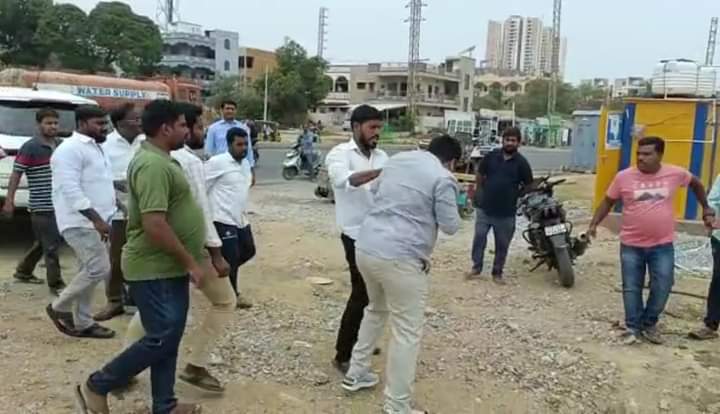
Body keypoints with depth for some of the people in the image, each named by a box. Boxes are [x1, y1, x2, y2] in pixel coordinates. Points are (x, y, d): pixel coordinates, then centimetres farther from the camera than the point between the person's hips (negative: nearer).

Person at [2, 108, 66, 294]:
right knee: (51, 246, -4)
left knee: (43, 243, 20)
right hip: (42, 207, -7)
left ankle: (23, 271, 38)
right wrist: (9, 199, -14)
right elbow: (16, 174, -9)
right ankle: (56, 284, 5)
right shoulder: (30, 148, -9)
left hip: (59, 204, 7)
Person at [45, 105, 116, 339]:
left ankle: (82, 323, 19)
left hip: (93, 222, 10)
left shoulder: (95, 148, 17)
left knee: (89, 271, 11)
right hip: (80, 222, -10)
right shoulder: (70, 149, -14)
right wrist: (96, 218, -27)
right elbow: (71, 190, -23)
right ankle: (59, 307, 7)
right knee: (99, 269, -12)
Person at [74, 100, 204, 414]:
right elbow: (155, 225, -28)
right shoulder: (153, 165, -22)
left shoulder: (159, 160, 12)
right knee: (161, 338, -3)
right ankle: (96, 386, 13)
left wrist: (185, 262, 22)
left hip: (168, 267, 10)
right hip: (155, 269, -10)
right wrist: (190, 262, -21)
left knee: (169, 338, 14)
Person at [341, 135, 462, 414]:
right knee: (407, 332, 4)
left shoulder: (396, 160, 14)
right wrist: (451, 207, 16)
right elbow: (451, 226, -3)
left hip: (366, 248, 8)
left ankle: (356, 374, 39)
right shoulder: (442, 178, -8)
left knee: (376, 310, 30)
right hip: (400, 259, -8)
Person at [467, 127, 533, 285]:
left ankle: (497, 272, 23)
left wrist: (515, 196, 4)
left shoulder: (521, 163, -5)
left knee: (502, 245, 9)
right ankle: (476, 267, 21)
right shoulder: (491, 156, 0)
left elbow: (529, 186, 4)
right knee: (479, 238, 5)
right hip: (485, 208, 1)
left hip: (506, 212, -1)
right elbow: (479, 175, 12)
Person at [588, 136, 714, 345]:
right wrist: (594, 224, -8)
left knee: (662, 288, 5)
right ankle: (633, 327, 23)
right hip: (631, 245, -1)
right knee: (632, 288, 8)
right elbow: (608, 202, 1)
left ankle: (649, 324, 27)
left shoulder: (676, 173, -5)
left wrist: (706, 209, 17)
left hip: (662, 245, 1)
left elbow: (696, 184, 16)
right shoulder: (623, 177, -9)